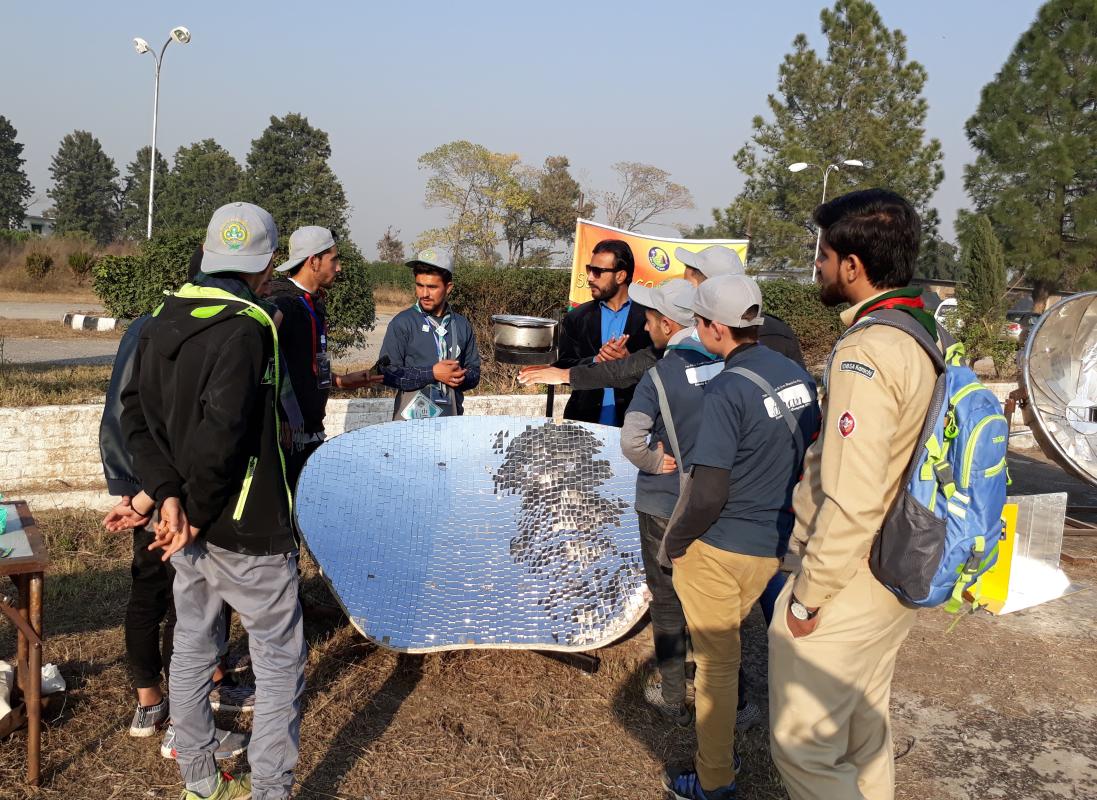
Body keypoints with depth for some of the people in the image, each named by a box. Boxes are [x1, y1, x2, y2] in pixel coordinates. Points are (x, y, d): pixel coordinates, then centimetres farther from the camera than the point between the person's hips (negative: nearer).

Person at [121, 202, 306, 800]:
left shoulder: (164, 319, 5)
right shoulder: (248, 327, -19)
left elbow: (137, 413, 2)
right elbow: (221, 433, -26)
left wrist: (168, 495, -3)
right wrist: (196, 513, -14)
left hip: (189, 524, 8)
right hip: (247, 530, -8)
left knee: (191, 648, 19)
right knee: (279, 660, 6)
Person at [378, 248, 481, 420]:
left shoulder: (462, 325, 6)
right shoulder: (402, 323, -5)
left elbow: (474, 373, 13)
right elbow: (387, 373, -10)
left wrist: (461, 378, -9)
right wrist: (432, 374, -15)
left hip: (452, 418, 3)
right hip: (411, 419, -3)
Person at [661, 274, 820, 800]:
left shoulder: (727, 389, -23)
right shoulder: (797, 375, 0)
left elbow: (708, 494, -25)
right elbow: (811, 455, 11)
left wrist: (674, 542, -9)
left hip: (719, 547, -7)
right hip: (774, 544, 7)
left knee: (717, 659, 9)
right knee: (725, 643, 26)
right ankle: (723, 747, 42)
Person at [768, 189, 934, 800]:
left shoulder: (866, 352, -24)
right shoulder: (929, 336, 3)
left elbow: (851, 502, -27)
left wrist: (809, 594, -16)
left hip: (843, 594, -9)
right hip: (898, 587, 9)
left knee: (802, 749, 5)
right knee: (866, 738, 23)